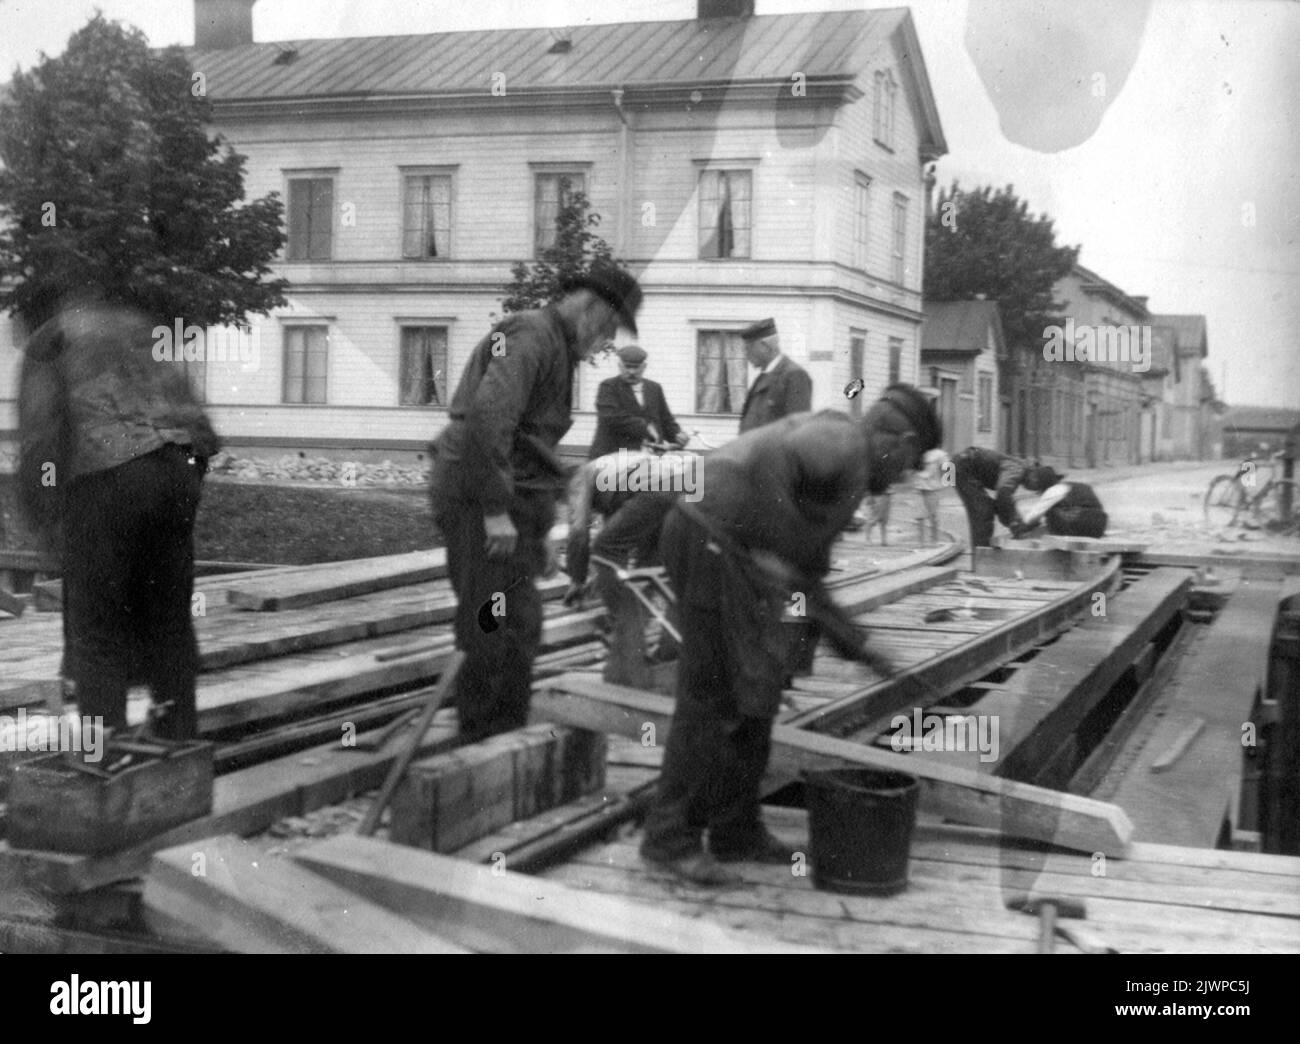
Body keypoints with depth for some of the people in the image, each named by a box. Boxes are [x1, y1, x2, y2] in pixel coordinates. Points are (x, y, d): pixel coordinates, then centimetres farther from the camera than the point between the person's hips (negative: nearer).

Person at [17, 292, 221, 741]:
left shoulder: (50, 340, 15)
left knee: (96, 625, 3)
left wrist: (46, 519, 5)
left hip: (106, 472, -5)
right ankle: (178, 739, 18)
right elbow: (189, 411, 20)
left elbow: (38, 439, 1)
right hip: (178, 469, 5)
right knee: (170, 618, 14)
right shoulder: (142, 328, 30)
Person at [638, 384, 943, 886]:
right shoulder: (845, 440, -7)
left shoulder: (844, 472, 23)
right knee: (713, 693, -6)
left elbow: (806, 580, 26)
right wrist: (776, 550, -24)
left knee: (754, 691, 13)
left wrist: (856, 646, 26)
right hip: (712, 539, -10)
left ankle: (736, 831, 20)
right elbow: (770, 459, -27)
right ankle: (671, 837, 0)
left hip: (731, 549, 10)